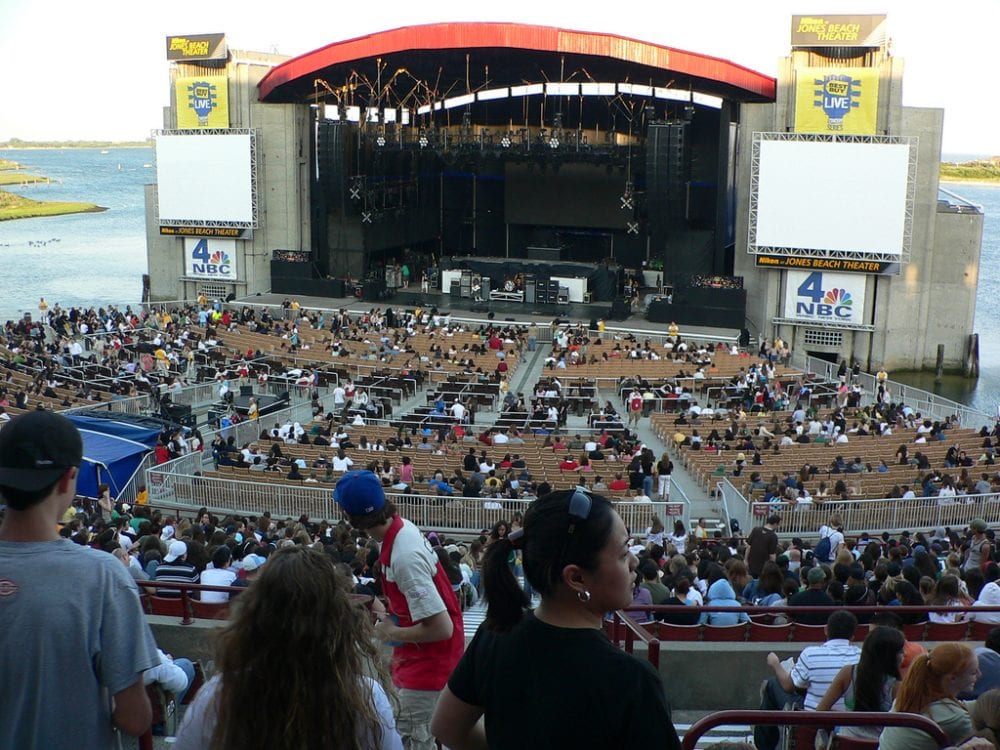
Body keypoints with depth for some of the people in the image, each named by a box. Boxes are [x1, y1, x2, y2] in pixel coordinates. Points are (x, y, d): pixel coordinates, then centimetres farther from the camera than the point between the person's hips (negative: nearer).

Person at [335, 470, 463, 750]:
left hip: (428, 659, -9)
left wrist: (392, 633, -15)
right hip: (417, 656, 9)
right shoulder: (403, 527, -5)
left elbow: (442, 628, -28)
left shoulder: (405, 557, -31)